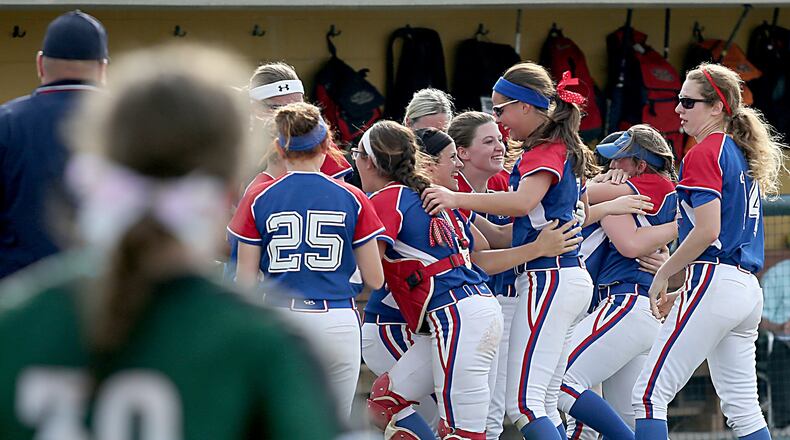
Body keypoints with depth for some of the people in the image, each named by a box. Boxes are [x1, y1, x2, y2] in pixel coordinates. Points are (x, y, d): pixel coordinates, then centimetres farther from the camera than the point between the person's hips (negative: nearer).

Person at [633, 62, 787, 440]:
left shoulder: (704, 154, -7)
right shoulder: (743, 157, 20)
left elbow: (708, 230, -17)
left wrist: (663, 275, -6)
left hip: (714, 280, -10)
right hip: (747, 289, 10)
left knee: (649, 394, -11)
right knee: (743, 409, 10)